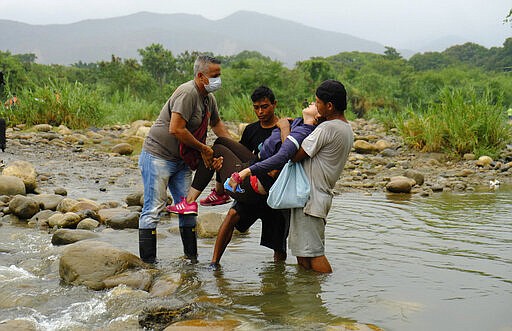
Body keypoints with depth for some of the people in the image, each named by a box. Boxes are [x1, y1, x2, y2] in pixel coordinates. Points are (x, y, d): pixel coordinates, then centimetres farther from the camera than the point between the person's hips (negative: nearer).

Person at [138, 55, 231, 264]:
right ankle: (147, 261, -4)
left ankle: (192, 257, 16)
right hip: (158, 156, -9)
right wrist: (203, 148, -19)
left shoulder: (209, 99, 8)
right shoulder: (187, 93, -22)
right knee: (154, 208, -7)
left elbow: (216, 124, 27)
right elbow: (175, 129, -29)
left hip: (182, 161, 9)